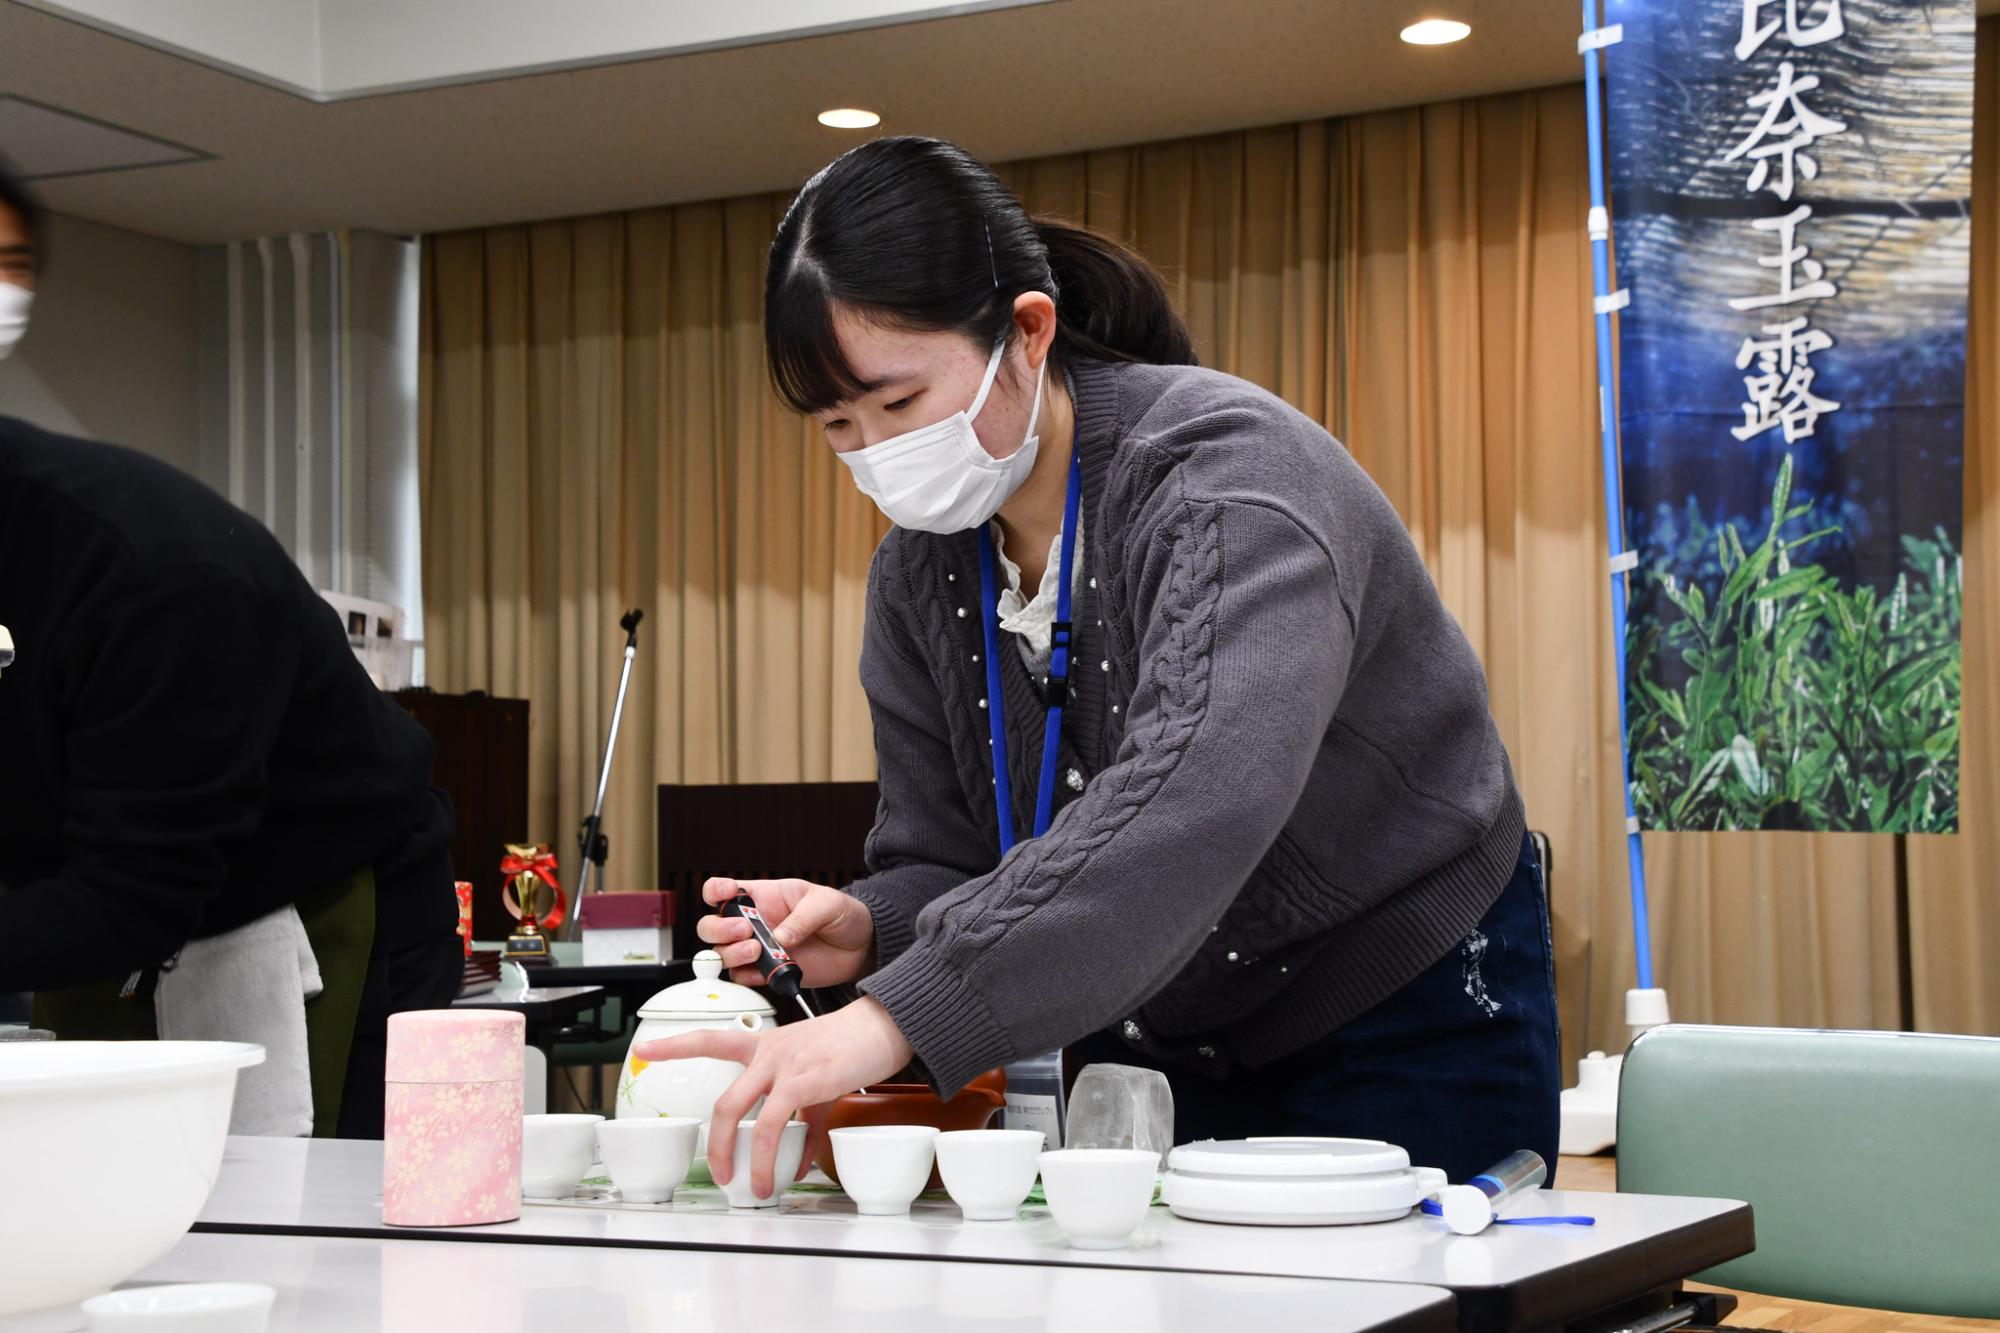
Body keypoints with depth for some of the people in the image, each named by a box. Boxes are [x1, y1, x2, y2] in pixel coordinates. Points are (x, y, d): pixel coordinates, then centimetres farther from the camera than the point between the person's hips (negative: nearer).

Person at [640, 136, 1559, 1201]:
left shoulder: (1226, 479, -27)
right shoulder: (918, 573, -3)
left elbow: (1192, 805, -44)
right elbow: (942, 860, 1)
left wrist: (892, 1017, -50)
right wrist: (868, 931, -24)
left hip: (1410, 1033, -5)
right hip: (1153, 1059, 6)